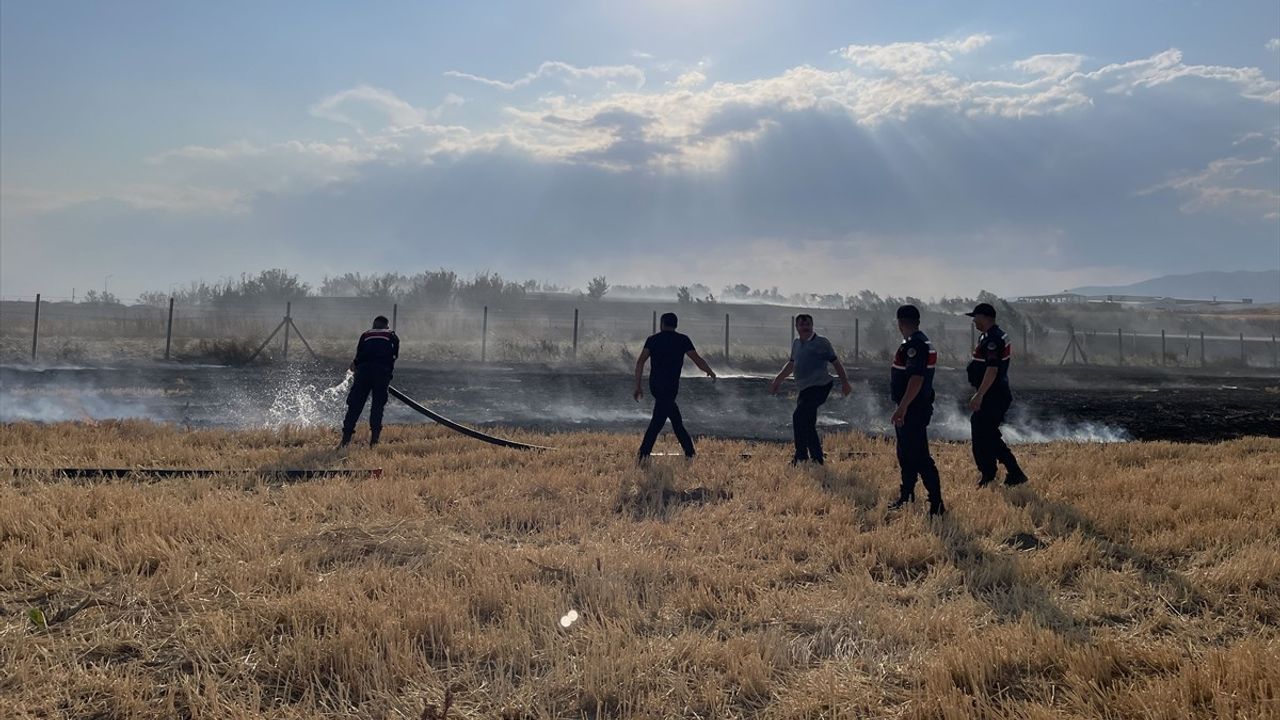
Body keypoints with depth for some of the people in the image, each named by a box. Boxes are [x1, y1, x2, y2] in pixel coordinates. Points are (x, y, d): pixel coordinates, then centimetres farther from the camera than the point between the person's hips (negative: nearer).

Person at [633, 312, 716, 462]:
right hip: (670, 387, -4)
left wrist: (637, 386, -1)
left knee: (677, 421, 17)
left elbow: (640, 362, -4)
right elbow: (698, 360, -2)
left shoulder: (652, 339, 5)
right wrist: (710, 371, 18)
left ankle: (689, 452, 22)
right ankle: (644, 455, -10)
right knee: (657, 421, -4)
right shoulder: (682, 340, -1)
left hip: (654, 385, 4)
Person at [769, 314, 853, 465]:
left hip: (819, 386, -8)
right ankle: (816, 457, 23)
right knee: (807, 424, 11)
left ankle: (802, 456, -10)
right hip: (804, 389, 8)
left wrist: (845, 383, -4)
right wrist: (777, 381, 30)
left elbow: (836, 363, -1)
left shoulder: (821, 343, -5)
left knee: (799, 417, -18)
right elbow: (791, 364, 28)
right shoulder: (796, 343, 15)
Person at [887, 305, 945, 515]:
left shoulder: (914, 345, -19)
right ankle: (905, 497, 30)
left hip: (912, 410, -11)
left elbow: (916, 379, -29)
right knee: (906, 454, 19)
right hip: (913, 409, 11)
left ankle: (936, 504, -8)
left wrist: (902, 407, -30)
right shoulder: (923, 342, 14)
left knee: (919, 458, -9)